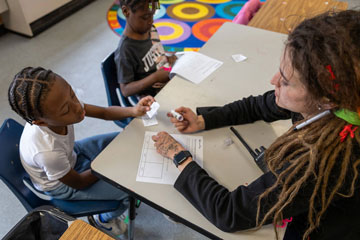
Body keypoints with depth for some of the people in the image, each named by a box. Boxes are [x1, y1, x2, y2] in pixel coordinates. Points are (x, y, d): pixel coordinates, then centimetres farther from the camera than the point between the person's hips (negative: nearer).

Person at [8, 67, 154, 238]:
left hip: (70, 154, 6)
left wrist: (133, 111, -30)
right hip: (60, 185, -6)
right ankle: (104, 219, 24)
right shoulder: (48, 152, -42)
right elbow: (78, 183, -22)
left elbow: (104, 112, -13)